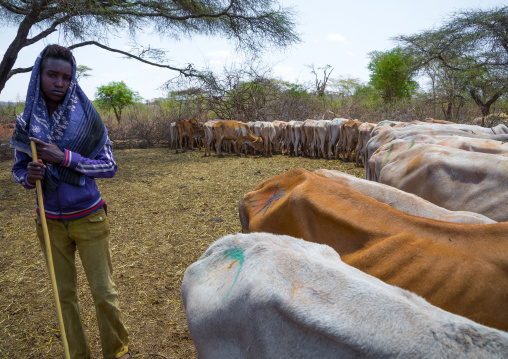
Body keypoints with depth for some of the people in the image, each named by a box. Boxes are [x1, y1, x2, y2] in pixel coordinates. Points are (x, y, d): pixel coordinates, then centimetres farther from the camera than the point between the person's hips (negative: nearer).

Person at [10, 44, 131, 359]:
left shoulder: (86, 117, -10)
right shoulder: (26, 121, -2)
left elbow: (109, 167, -12)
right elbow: (19, 168, 6)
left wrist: (65, 158, -24)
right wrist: (29, 177, -18)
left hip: (89, 219, -3)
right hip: (50, 222, 3)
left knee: (104, 291, 5)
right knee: (64, 295, 15)